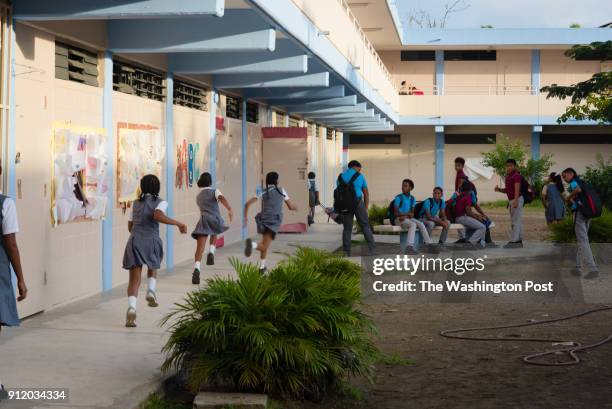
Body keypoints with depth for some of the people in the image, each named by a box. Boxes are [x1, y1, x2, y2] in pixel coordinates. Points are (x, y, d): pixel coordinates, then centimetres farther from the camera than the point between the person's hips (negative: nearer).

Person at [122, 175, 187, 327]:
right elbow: (158, 216, -17)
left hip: (134, 240, 2)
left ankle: (131, 307, -22)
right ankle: (151, 290, 3)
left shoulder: (135, 203, 18)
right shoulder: (160, 202, 5)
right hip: (151, 241, -2)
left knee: (135, 279, 0)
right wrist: (178, 223, -12)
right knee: (153, 267, 29)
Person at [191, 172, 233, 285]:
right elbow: (222, 198, -11)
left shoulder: (198, 197, 23)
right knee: (214, 233, 34)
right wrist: (229, 209, -25)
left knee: (200, 247, -8)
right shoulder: (215, 191, 10)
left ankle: (196, 268, -30)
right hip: (215, 219, -1)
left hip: (203, 220, 2)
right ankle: (211, 252, 9)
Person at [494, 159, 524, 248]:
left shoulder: (516, 176, -11)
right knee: (517, 221, 11)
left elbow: (517, 189, -21)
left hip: (517, 199, -10)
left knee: (516, 221, -10)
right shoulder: (508, 176, 16)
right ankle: (519, 241, 15)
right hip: (511, 200, 10)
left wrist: (516, 200, -31)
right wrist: (499, 189, 3)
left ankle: (513, 241, -12)